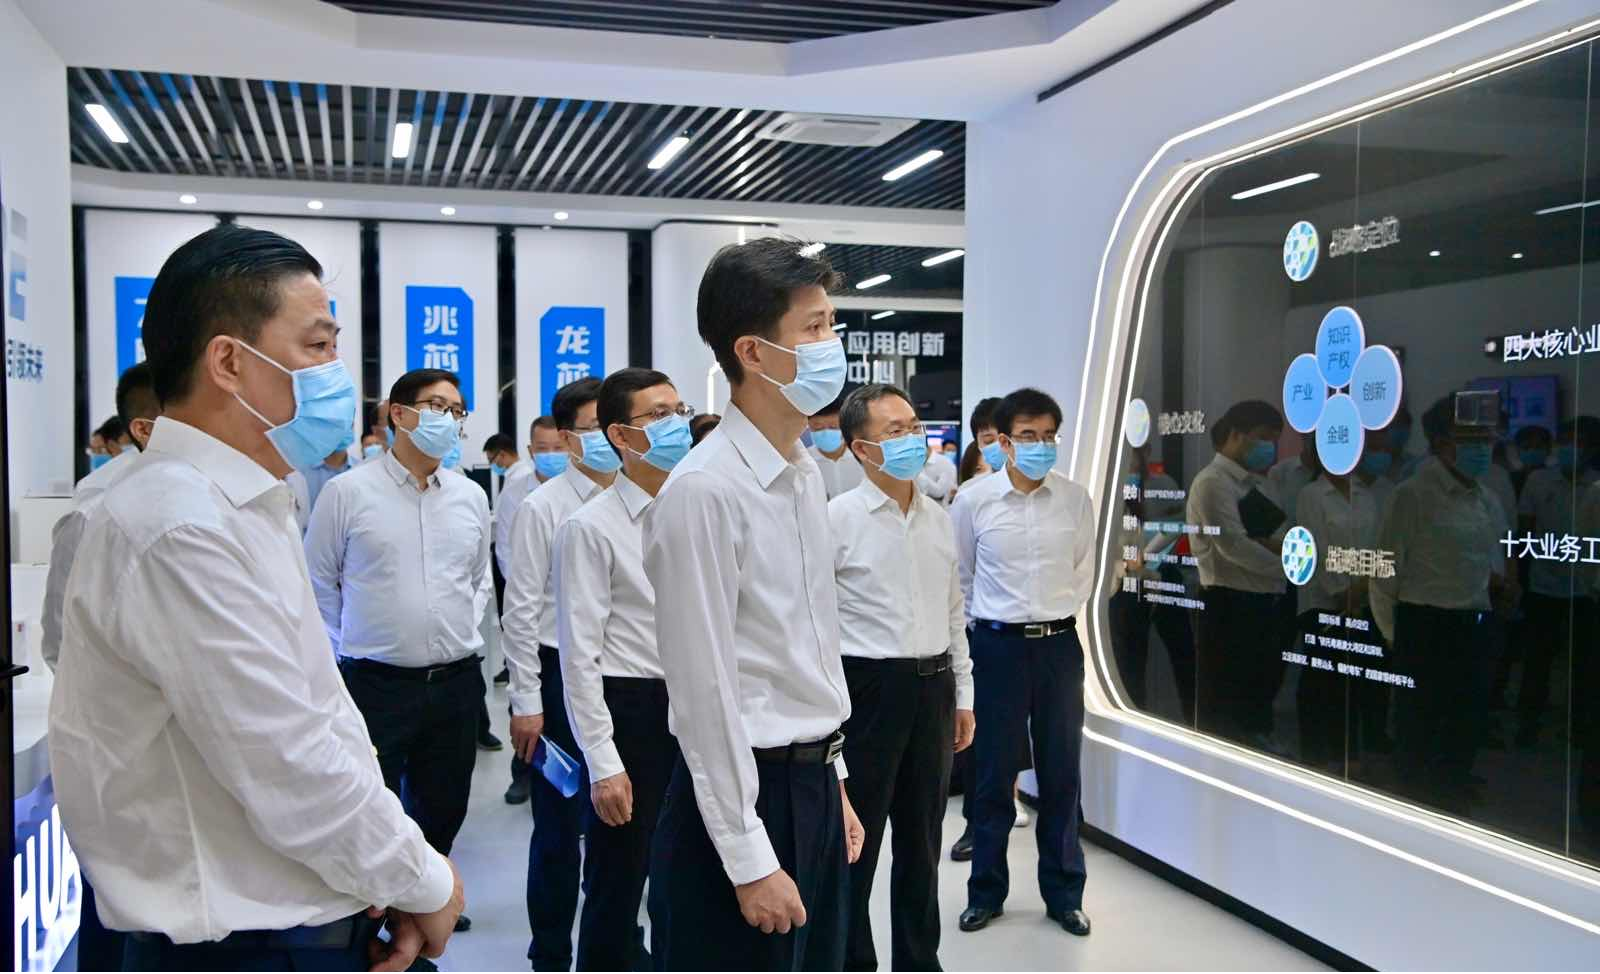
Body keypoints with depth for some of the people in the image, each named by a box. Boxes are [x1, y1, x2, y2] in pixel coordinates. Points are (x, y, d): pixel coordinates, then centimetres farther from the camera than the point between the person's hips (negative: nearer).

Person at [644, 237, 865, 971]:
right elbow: (705, 691, -19)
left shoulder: (807, 474, 7)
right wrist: (750, 860, -17)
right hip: (744, 795, -8)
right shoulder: (703, 492, -20)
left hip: (814, 783, 8)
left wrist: (832, 781, 16)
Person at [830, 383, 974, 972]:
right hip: (867, 686, -6)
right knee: (855, 837, 5)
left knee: (922, 838, 16)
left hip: (932, 686, 6)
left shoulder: (939, 518, 9)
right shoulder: (838, 518, -10)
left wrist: (963, 695, 14)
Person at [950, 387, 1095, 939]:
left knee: (1061, 774, 8)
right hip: (998, 645, -1)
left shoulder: (1076, 499, -1)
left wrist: (1060, 614, 10)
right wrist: (989, 620, 9)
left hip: (1060, 644, 2)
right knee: (995, 774, 7)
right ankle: (986, 891, 21)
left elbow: (1083, 571, 12)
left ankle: (1064, 893, 22)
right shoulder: (974, 500, -6)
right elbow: (959, 576, 7)